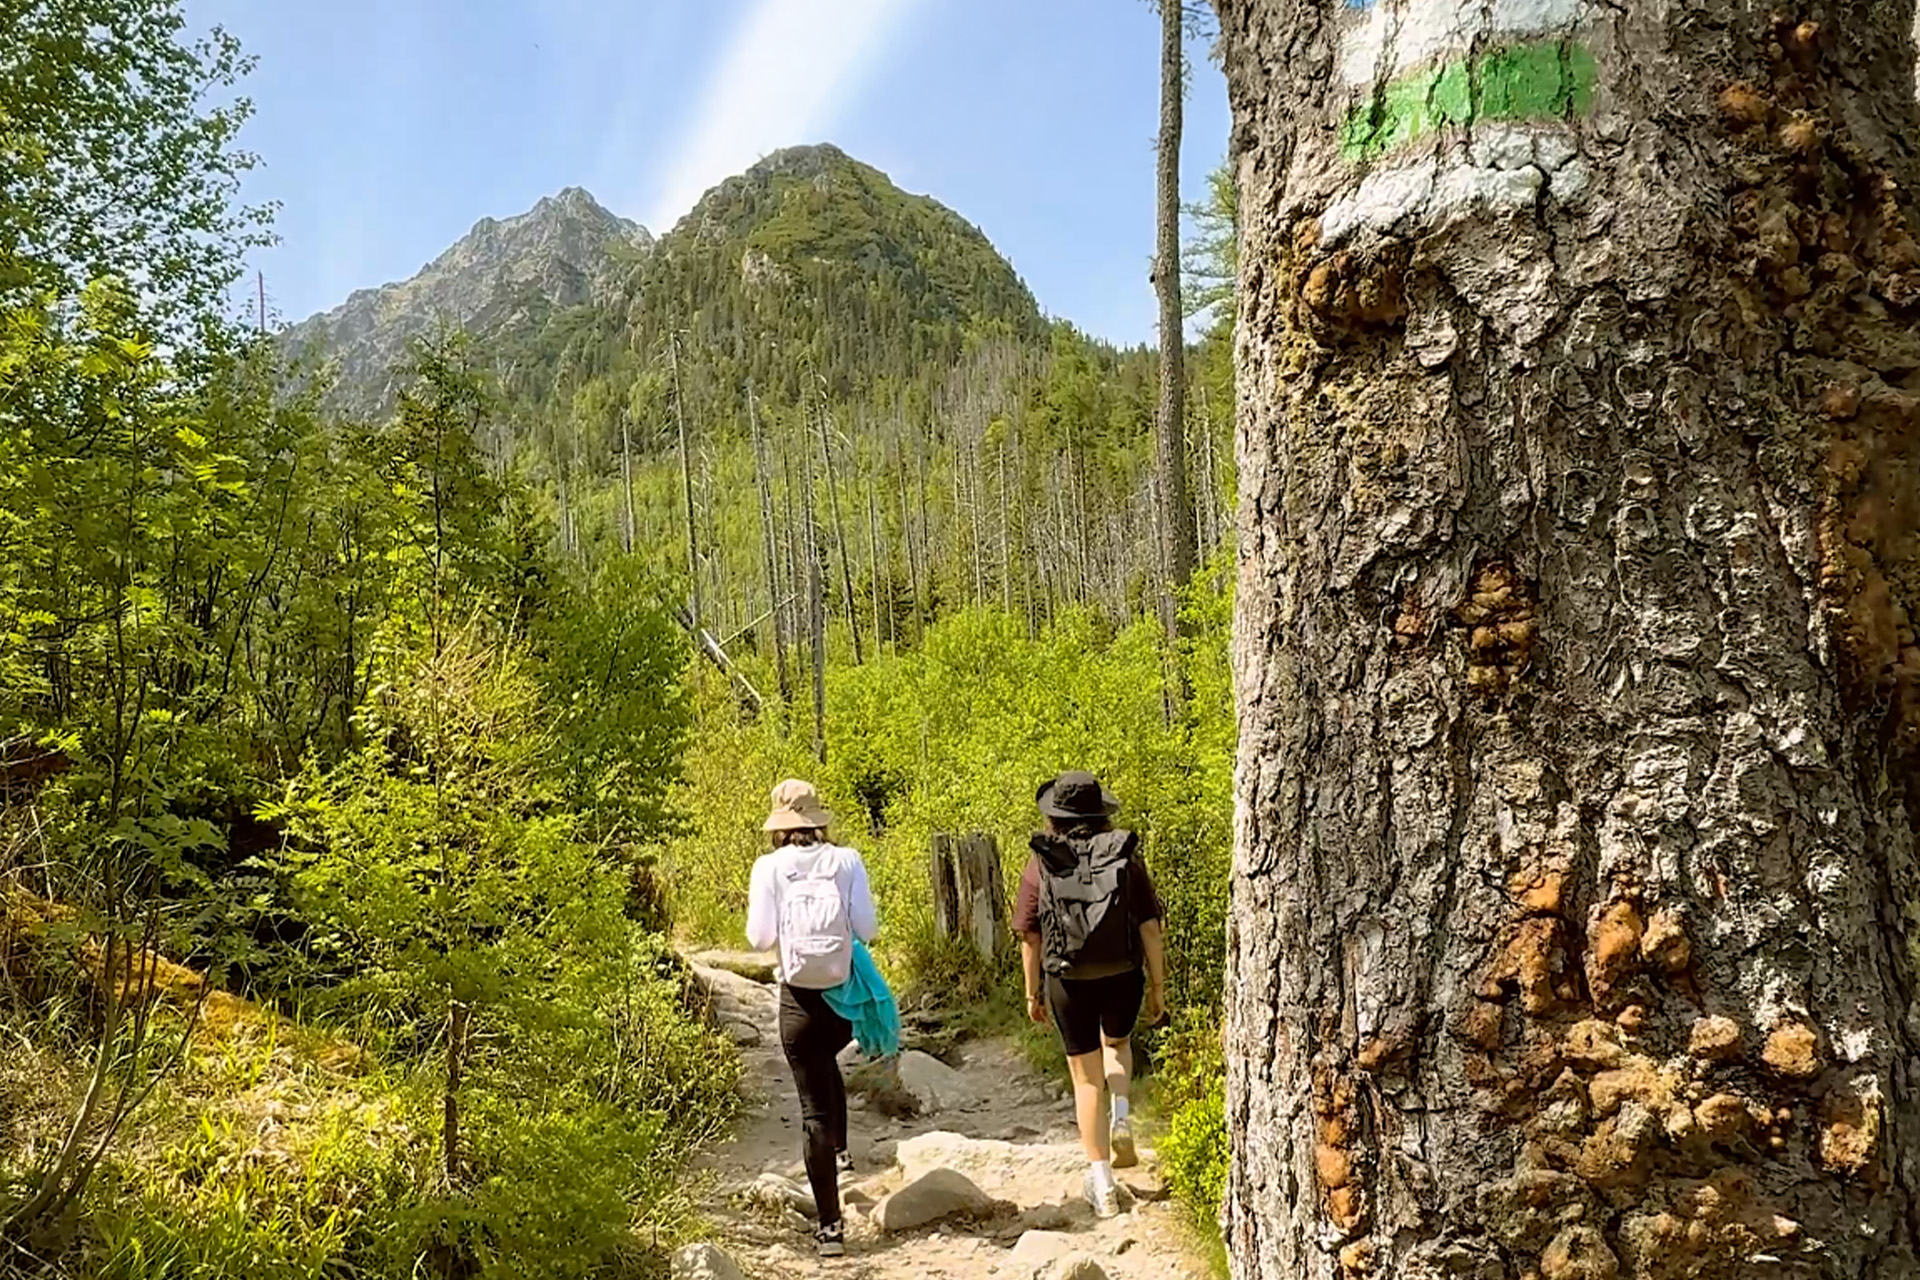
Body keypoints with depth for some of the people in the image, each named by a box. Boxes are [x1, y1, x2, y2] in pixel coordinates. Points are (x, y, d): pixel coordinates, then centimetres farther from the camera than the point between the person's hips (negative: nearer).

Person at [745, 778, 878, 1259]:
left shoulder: (770, 867, -6)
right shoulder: (846, 860, -5)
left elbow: (760, 938, -7)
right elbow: (867, 929, -6)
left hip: (799, 999, -2)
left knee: (814, 1107, 5)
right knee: (826, 1063, 35)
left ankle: (830, 1227, 7)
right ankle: (840, 1150, 39)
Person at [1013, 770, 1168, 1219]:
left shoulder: (1041, 865, -7)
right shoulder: (1125, 857, -6)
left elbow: (1030, 937, -3)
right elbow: (1150, 928, -5)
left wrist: (1033, 992, 9)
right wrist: (1158, 986, 5)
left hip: (1069, 982, -1)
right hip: (1123, 977, 1)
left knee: (1086, 1077, 12)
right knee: (1117, 1045, 32)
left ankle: (1103, 1185, 13)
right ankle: (1121, 1116, 9)